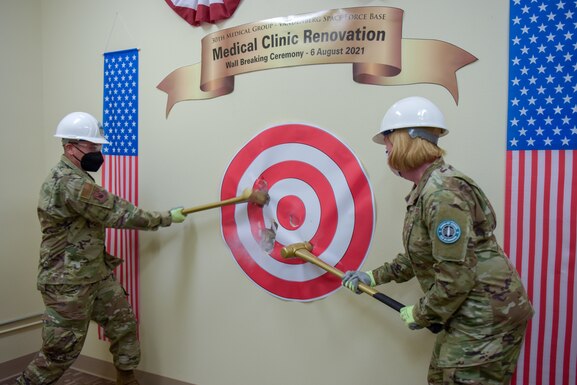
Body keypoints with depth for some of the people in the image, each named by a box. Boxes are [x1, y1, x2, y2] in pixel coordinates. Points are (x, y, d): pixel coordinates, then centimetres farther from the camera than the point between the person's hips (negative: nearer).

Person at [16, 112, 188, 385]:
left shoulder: (74, 178, 11)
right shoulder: (70, 183, -23)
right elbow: (118, 213, -23)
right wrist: (166, 218, -16)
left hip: (96, 274, 10)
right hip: (68, 282, -10)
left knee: (123, 322, 12)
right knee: (62, 351, 3)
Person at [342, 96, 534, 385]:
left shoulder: (443, 194, -26)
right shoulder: (425, 190, 6)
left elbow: (456, 277, -27)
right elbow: (420, 256, 15)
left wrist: (420, 315, -12)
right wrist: (373, 277, 16)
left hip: (487, 318, -10)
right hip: (468, 315, 10)